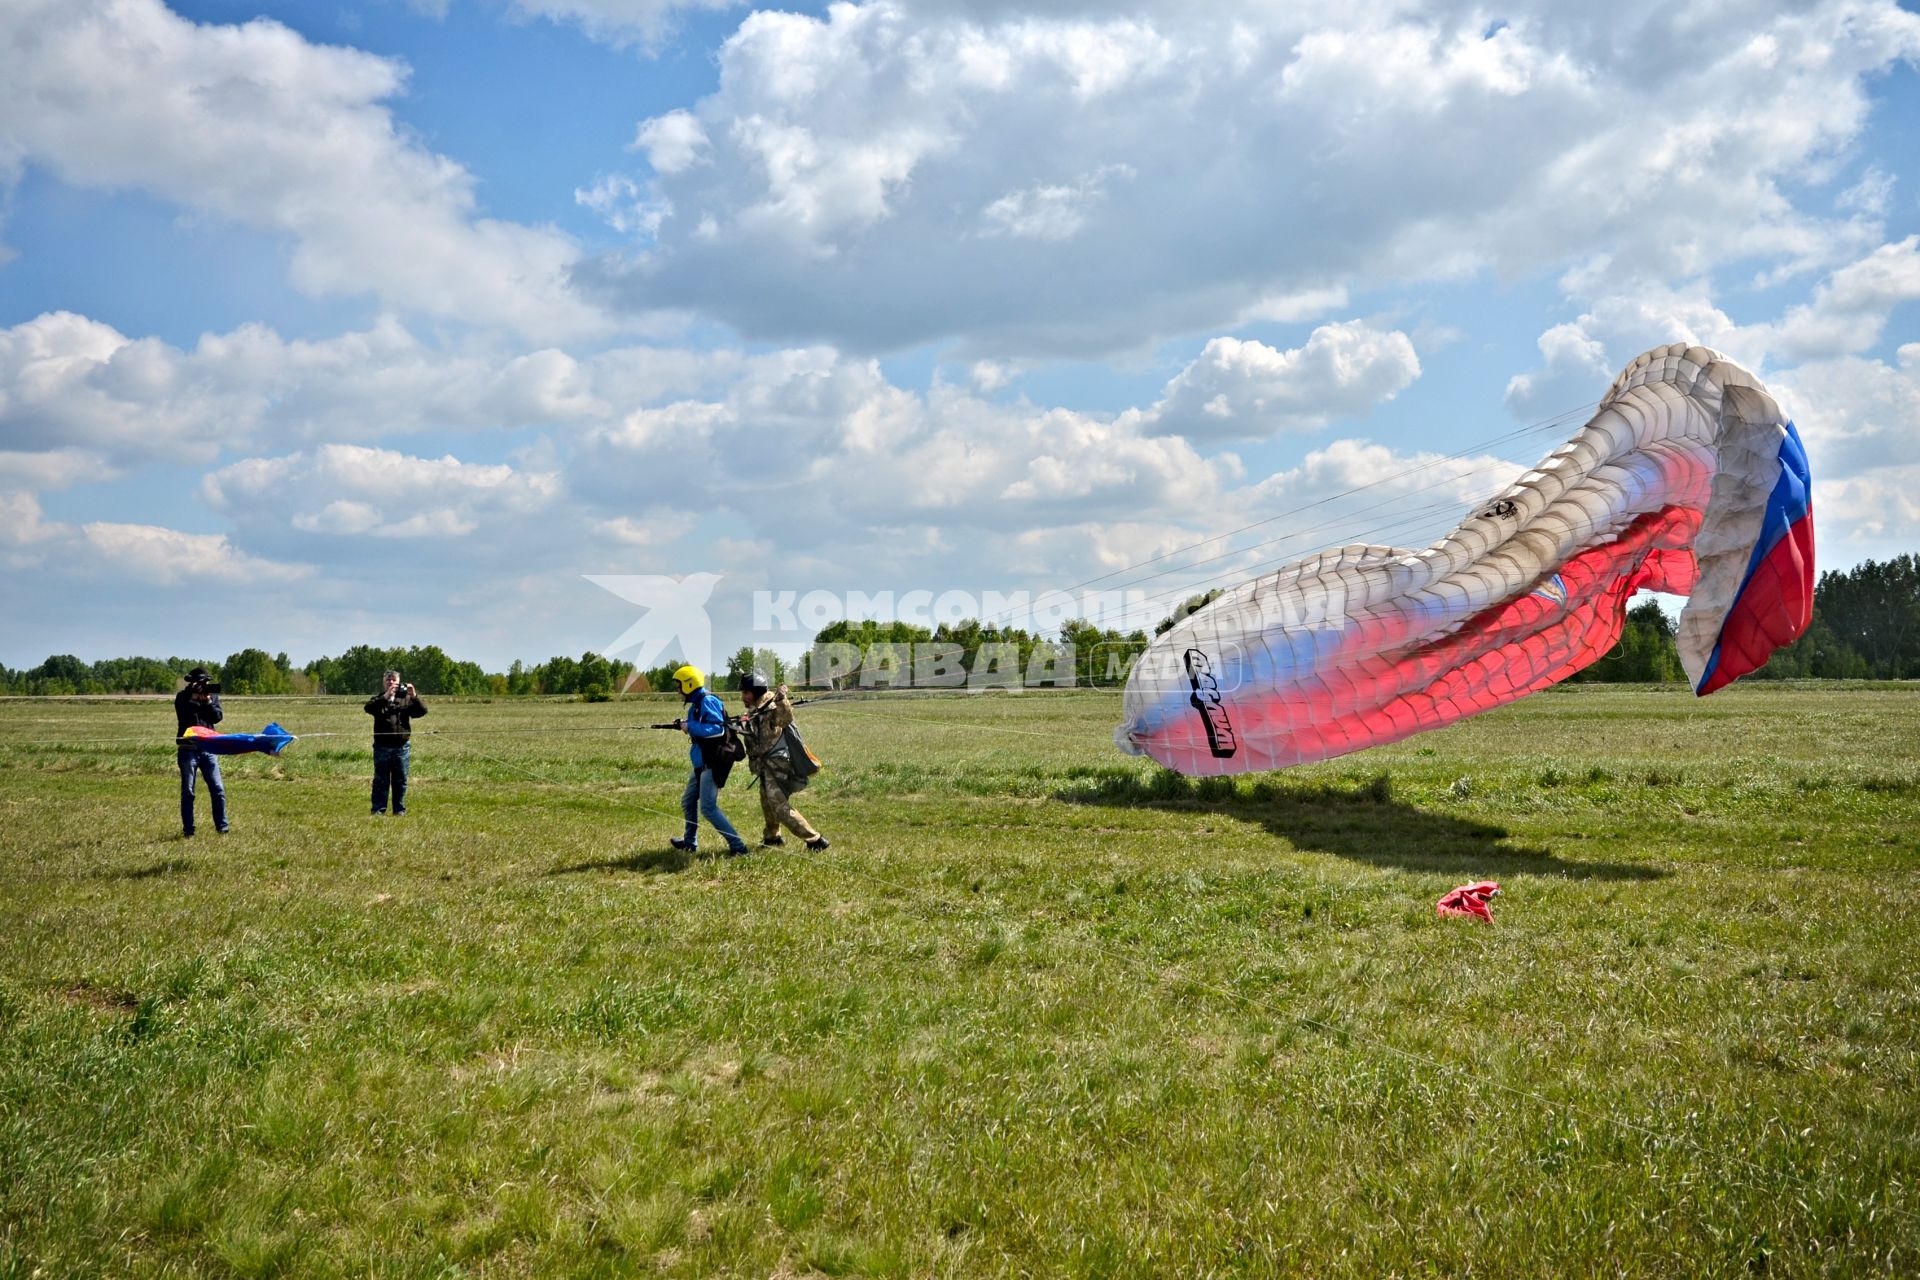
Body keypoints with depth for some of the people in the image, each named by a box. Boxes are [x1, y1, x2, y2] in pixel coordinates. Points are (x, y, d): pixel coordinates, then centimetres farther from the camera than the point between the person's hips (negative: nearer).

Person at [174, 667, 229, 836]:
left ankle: (222, 827, 8)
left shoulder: (213, 696, 9)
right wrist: (195, 697, -21)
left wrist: (207, 701, -15)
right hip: (188, 750, -2)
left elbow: (218, 717, -3)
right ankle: (187, 830, 8)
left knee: (218, 790, 0)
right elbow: (184, 714, -15)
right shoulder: (183, 697, 2)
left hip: (208, 748, 2)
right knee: (187, 792, 2)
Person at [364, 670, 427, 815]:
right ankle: (378, 810, 6)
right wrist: (386, 696, -27)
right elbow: (368, 708, -15)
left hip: (402, 746, 1)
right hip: (382, 747, -1)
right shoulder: (378, 699, 8)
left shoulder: (406, 699, 9)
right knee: (380, 780, 2)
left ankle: (400, 810, 12)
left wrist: (414, 696, -20)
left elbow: (422, 711, -3)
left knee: (400, 781, 6)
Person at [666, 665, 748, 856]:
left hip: (713, 763, -11)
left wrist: (690, 726, -21)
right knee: (688, 801, 20)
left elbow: (718, 729, -25)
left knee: (708, 807, -14)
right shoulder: (696, 705, 15)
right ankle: (690, 842, 35)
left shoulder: (707, 702, -16)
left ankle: (737, 846, -15)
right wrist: (685, 725, 6)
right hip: (703, 762, 11)